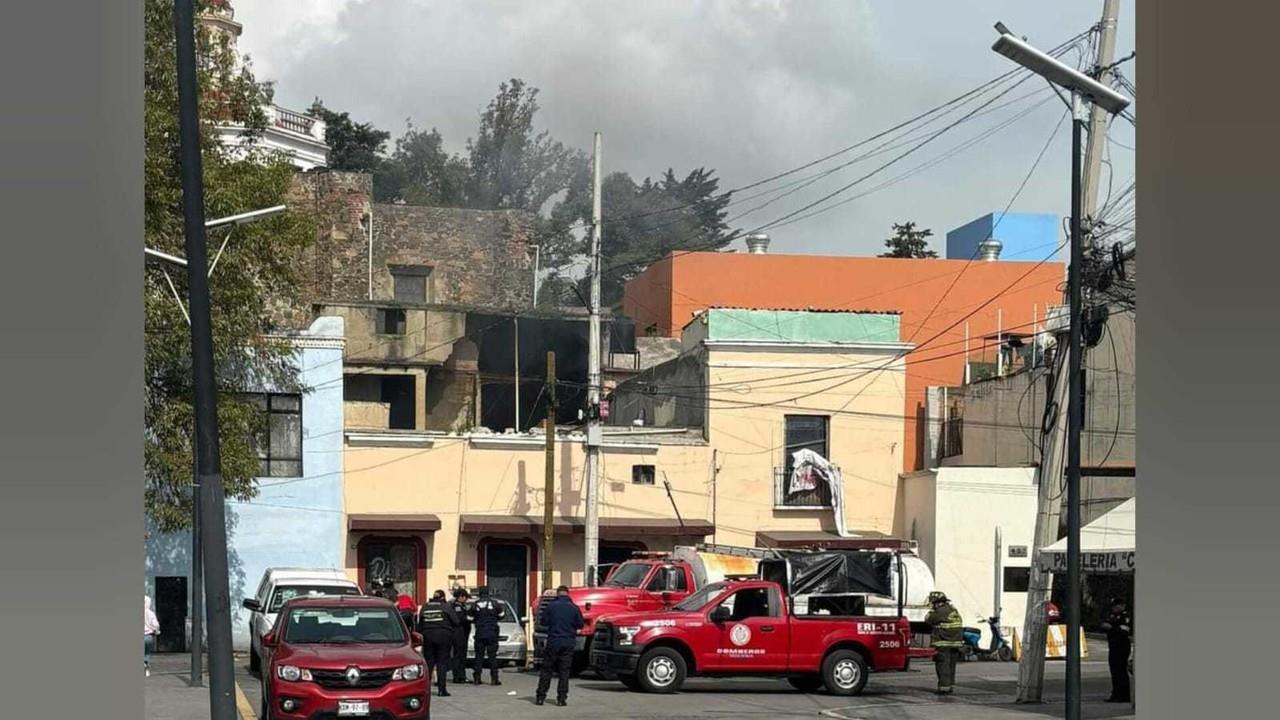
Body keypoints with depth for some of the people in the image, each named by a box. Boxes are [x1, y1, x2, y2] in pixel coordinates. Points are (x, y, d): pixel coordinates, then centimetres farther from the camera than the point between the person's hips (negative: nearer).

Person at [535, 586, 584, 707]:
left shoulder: (551, 606, -6)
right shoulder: (574, 608, -3)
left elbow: (543, 622, -2)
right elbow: (580, 625, 3)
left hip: (553, 642, -1)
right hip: (568, 644, 1)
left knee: (546, 670, 7)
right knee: (564, 671, 5)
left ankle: (540, 697, 6)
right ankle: (561, 698, 1)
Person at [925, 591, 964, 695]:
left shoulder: (940, 612, -14)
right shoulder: (953, 610, 13)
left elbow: (928, 620, -5)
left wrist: (931, 611, 10)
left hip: (944, 644, -8)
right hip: (955, 643, 8)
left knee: (943, 666, -5)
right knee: (951, 665, 14)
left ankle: (944, 687, -8)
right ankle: (949, 685, 20)